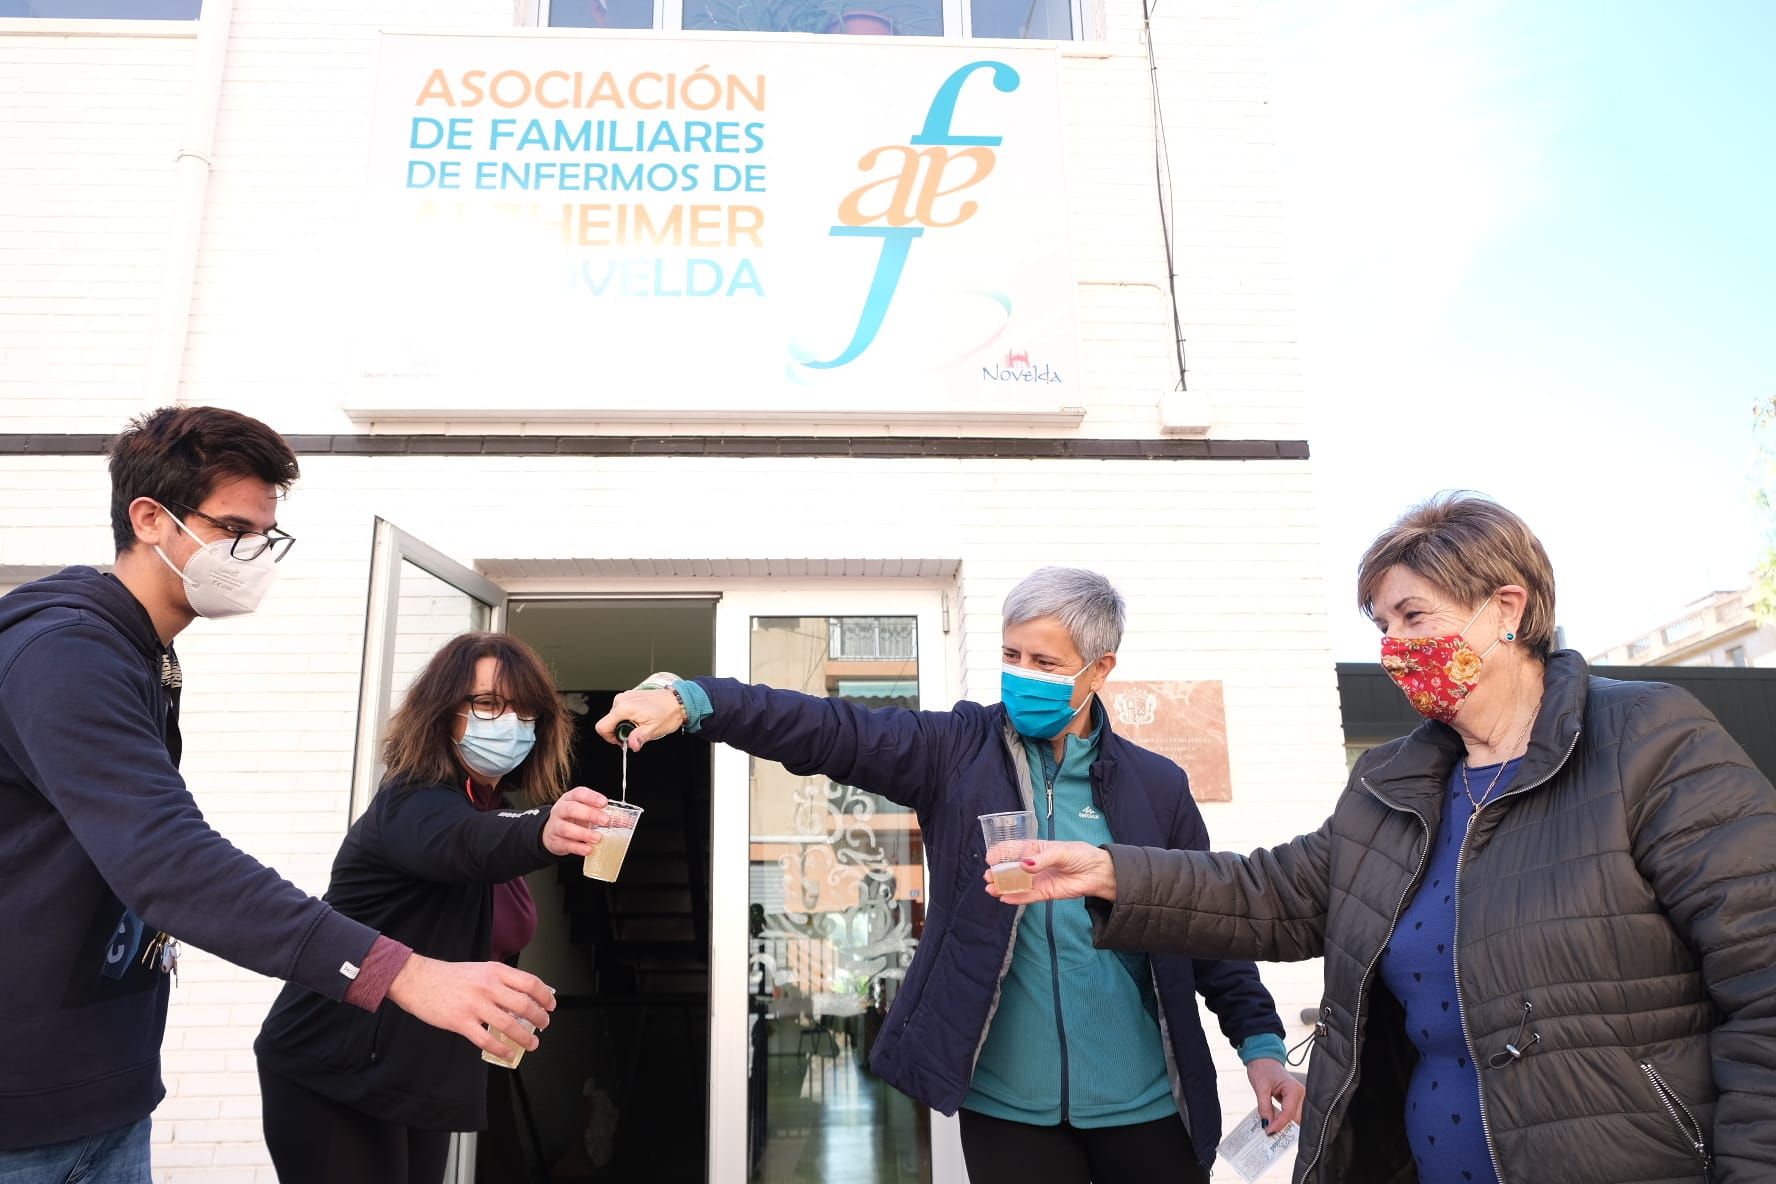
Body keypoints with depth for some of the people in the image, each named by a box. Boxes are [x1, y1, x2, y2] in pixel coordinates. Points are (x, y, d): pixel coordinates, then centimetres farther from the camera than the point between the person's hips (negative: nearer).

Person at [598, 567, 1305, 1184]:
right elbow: (830, 731, -15)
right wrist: (690, 701, -26)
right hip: (1009, 1106, -1)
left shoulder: (1157, 787, 0)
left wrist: (1260, 1041, -1)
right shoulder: (959, 749, -4)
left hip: (1145, 1108, 1)